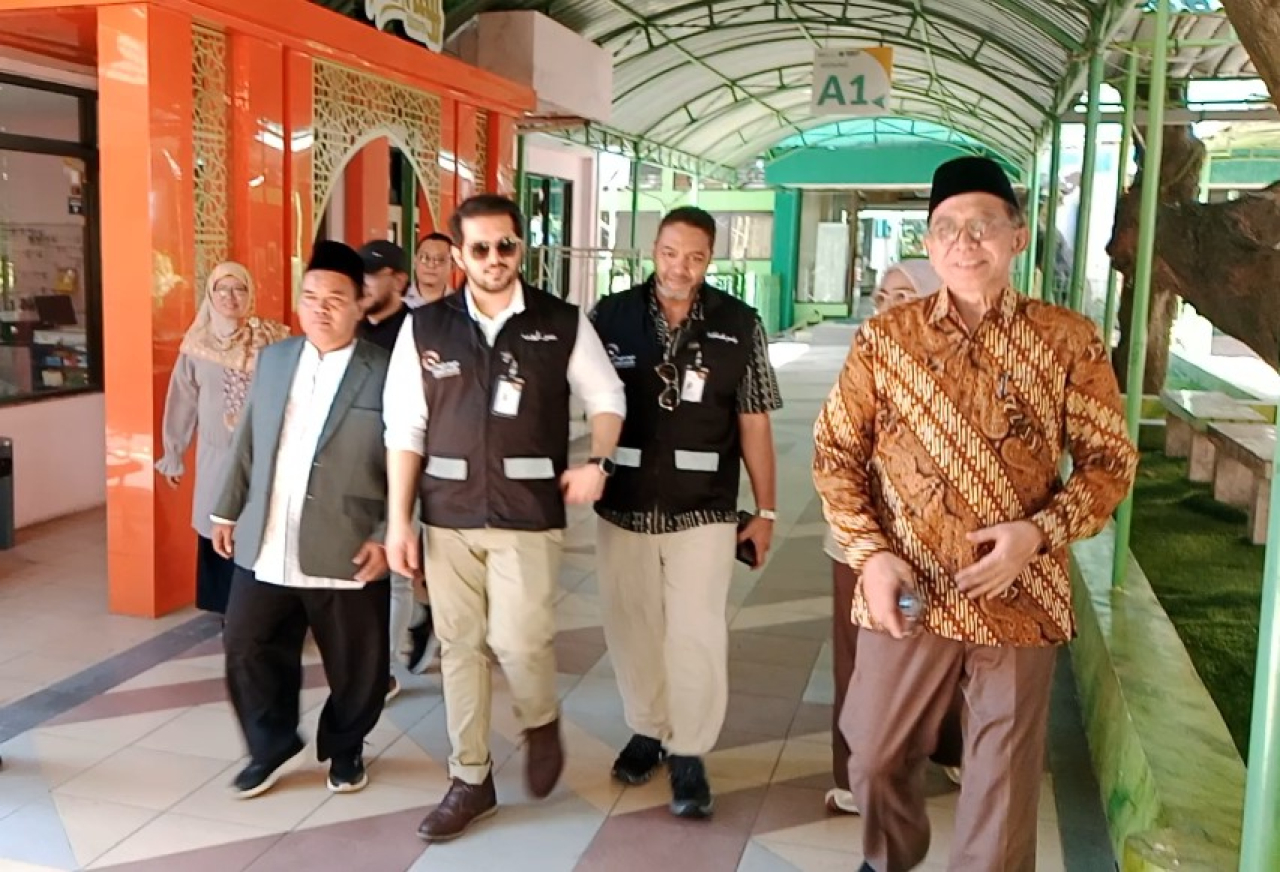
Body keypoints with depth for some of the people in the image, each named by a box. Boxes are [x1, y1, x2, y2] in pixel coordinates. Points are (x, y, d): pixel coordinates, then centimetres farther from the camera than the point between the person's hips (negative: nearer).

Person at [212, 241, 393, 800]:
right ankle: (271, 745, 33)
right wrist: (228, 509, 15)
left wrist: (385, 537, -13)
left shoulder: (386, 374, -7)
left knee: (357, 668, 9)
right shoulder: (273, 360, 10)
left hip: (347, 554, -4)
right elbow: (248, 443, 16)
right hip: (265, 550, 4)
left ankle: (344, 747, 35)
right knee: (248, 653, 11)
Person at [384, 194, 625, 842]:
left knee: (518, 641, -9)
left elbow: (606, 398, 11)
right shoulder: (424, 328, 1)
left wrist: (597, 460, -7)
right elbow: (404, 428, 3)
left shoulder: (563, 324, -1)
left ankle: (542, 724, 26)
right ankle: (470, 780, 25)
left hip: (529, 514, -2)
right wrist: (398, 521, 1)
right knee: (460, 646, 9)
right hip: (449, 515, 2)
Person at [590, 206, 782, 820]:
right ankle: (646, 731, 34)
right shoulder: (612, 316, -1)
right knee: (632, 628, 14)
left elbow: (753, 423, 2)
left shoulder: (740, 325, -2)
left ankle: (689, 755, 18)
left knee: (696, 635, 2)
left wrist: (765, 510, 3)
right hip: (623, 506, 2)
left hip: (703, 511, -1)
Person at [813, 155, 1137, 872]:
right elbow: (836, 451, 3)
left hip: (1020, 601, -1)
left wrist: (1039, 533, -15)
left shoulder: (1070, 341, -4)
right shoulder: (885, 338, -1)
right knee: (877, 756, 17)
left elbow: (1110, 459, 1)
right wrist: (869, 554, -9)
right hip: (906, 595, 2)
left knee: (1005, 780, 12)